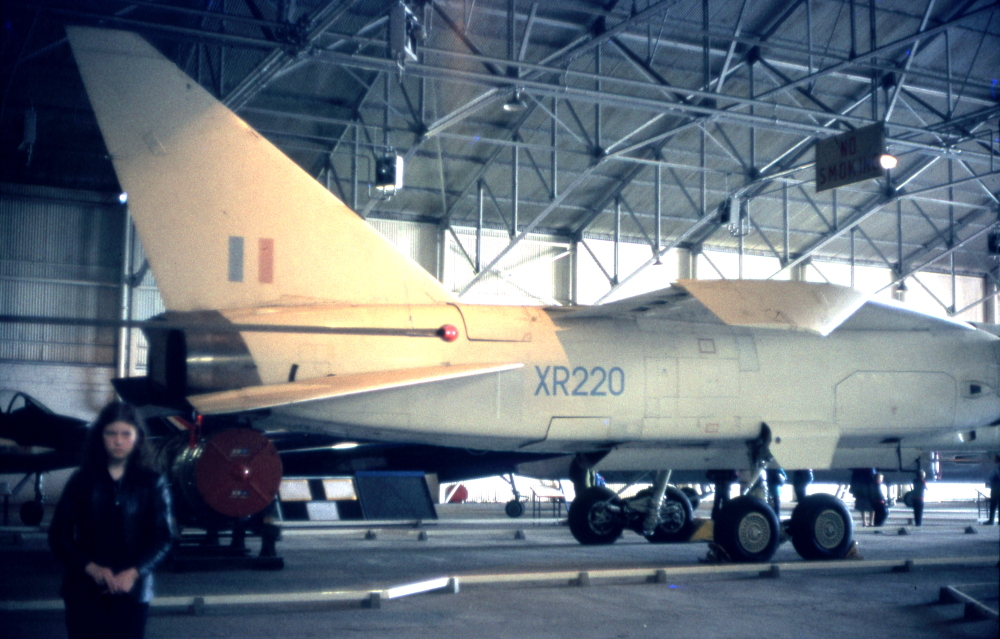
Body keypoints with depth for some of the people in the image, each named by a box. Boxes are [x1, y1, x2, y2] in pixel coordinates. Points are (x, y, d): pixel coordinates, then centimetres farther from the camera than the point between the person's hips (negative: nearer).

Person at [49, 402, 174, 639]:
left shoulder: (152, 484, 3)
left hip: (132, 592, 0)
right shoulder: (82, 481, 4)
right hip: (85, 592, 0)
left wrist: (134, 572, -17)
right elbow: (59, 535, 2)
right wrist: (91, 568, -14)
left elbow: (163, 538, -2)